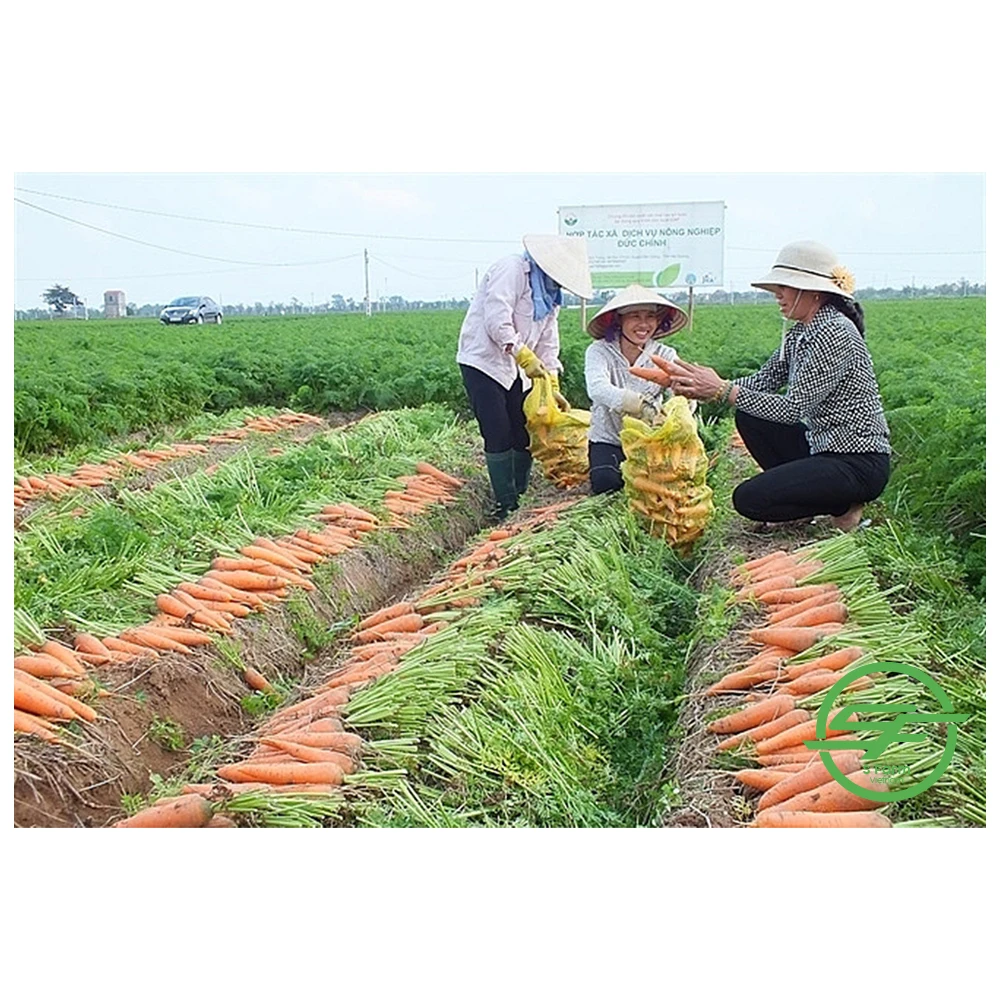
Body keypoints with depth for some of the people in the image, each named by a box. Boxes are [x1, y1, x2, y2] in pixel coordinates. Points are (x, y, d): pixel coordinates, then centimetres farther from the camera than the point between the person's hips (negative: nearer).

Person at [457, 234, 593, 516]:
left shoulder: (550, 293, 14)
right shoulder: (512, 269, -14)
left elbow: (548, 343, 14)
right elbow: (497, 322, -24)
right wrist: (526, 357, -23)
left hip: (515, 368, 9)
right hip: (484, 361, -9)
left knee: (525, 435, 5)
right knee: (499, 437, -10)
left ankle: (521, 501, 15)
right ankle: (507, 509, -5)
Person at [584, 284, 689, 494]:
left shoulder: (665, 356, -7)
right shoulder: (600, 351, -15)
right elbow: (597, 389, -35)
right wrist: (641, 405, -53)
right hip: (608, 439, -2)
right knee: (605, 482, -25)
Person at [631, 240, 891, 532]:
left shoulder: (834, 333, -21)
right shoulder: (801, 332, 8)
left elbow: (794, 408, -25)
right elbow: (765, 380, 6)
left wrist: (723, 391, -24)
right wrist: (704, 388, -8)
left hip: (861, 464, -9)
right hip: (823, 446, 9)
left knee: (748, 499, -17)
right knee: (748, 418, 9)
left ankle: (842, 506, 1)